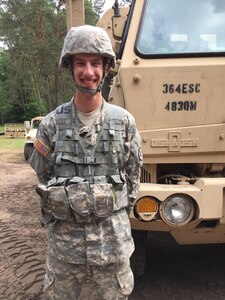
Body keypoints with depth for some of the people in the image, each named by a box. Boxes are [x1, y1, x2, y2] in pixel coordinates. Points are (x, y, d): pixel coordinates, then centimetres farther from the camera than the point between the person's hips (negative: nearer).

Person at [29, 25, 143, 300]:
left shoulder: (124, 122, -4)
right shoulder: (51, 125, -5)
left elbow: (133, 173, 7)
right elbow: (43, 176, 7)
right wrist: (59, 216, 10)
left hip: (113, 238, 0)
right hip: (64, 238, 0)